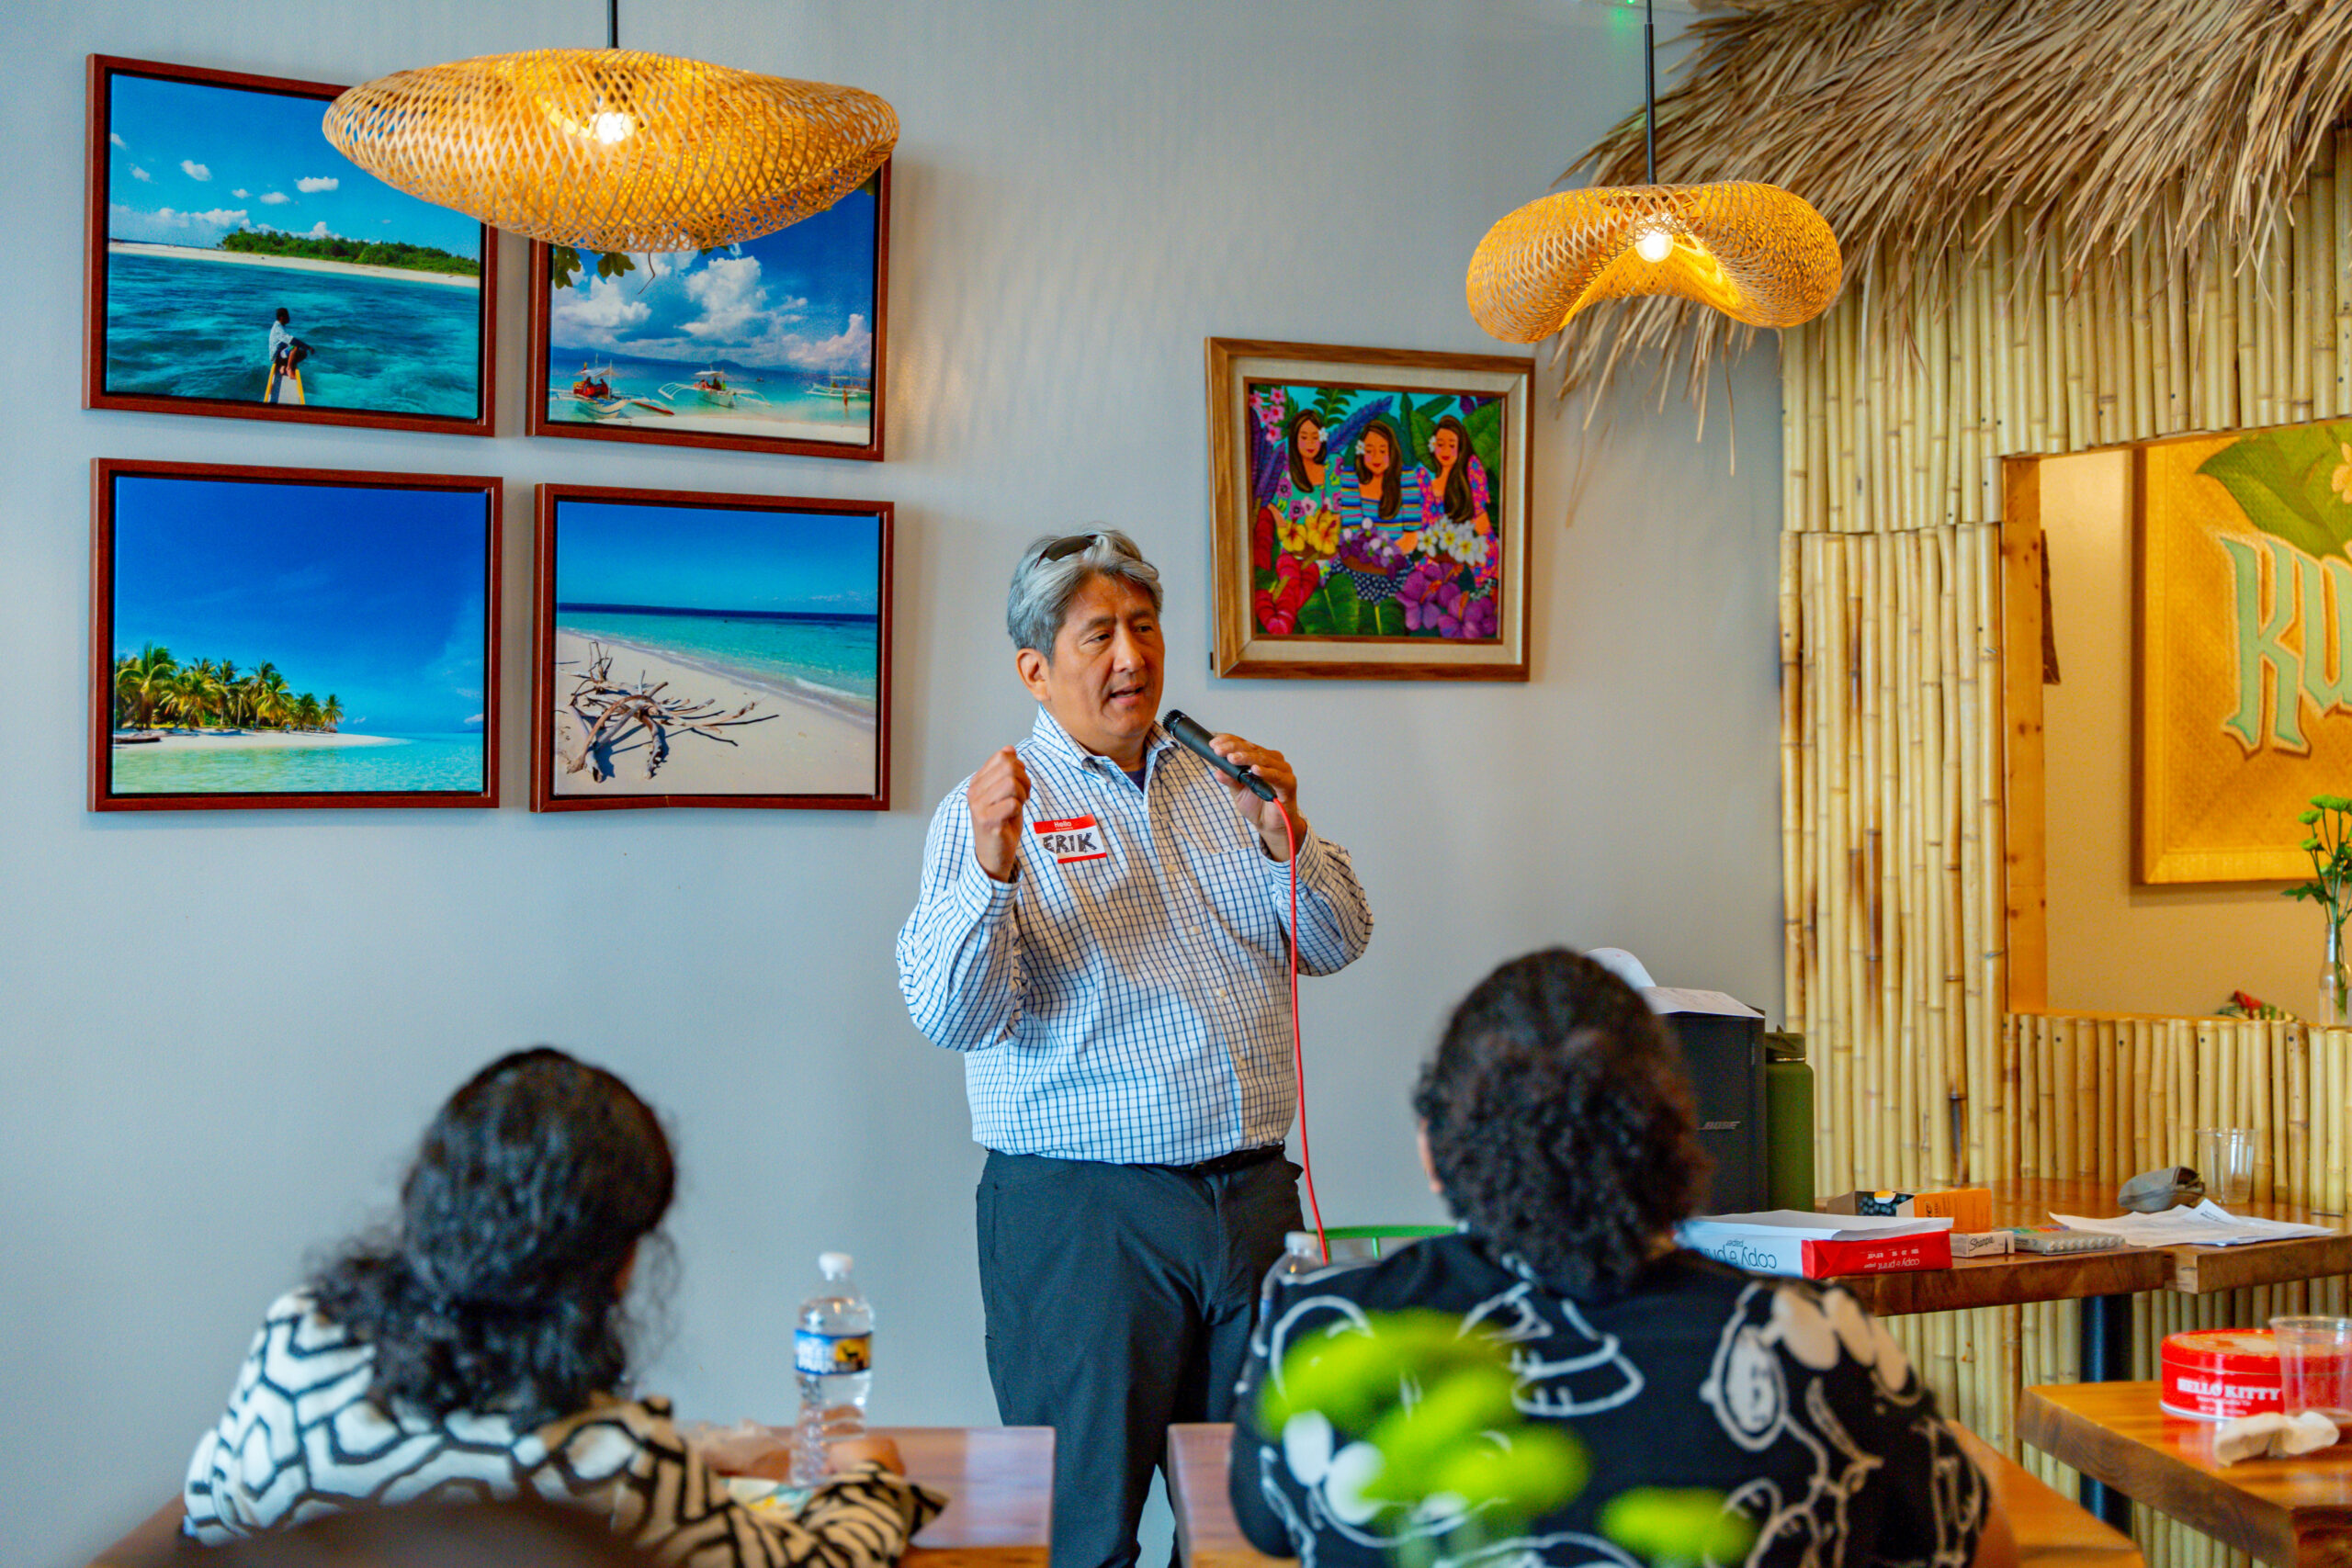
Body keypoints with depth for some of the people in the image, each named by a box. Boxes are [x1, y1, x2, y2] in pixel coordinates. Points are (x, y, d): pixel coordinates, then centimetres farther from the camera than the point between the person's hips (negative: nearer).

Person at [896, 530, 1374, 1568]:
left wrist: (1284, 837, -9)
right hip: (1081, 1209, -4)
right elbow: (948, 1015, -12)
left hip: (1255, 1197, 5)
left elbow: (1334, 945, 9)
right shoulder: (991, 807, -2)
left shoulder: (1223, 786, 13)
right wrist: (992, 869, -28)